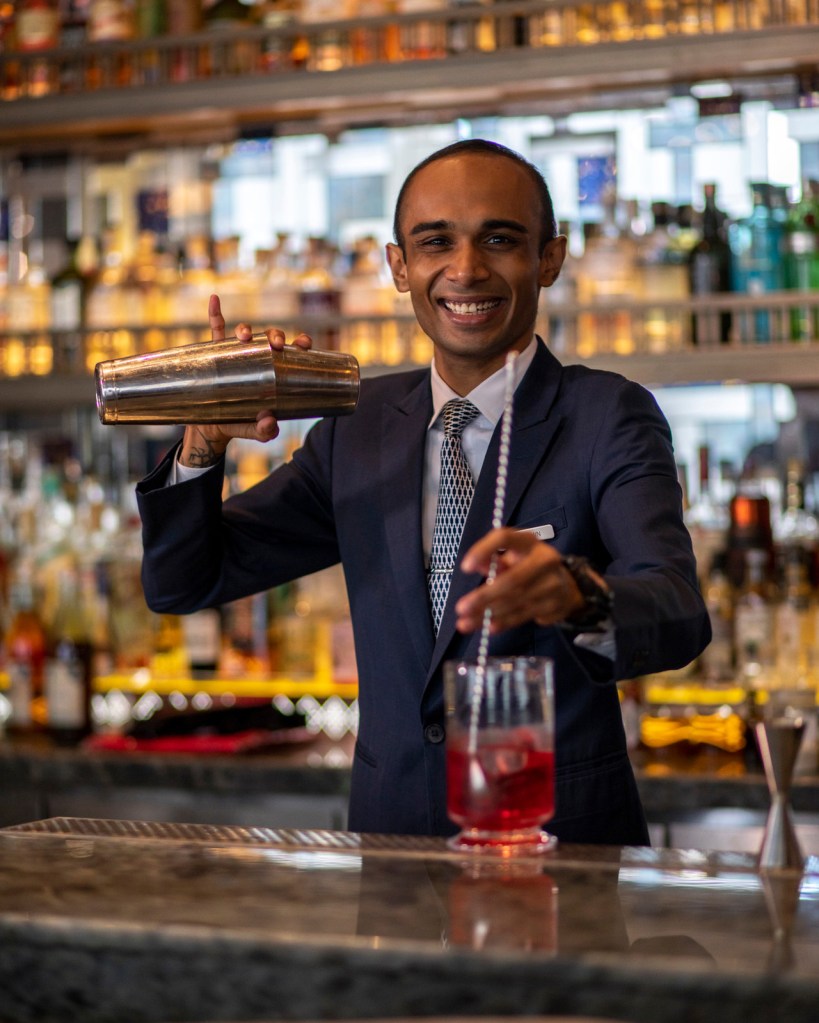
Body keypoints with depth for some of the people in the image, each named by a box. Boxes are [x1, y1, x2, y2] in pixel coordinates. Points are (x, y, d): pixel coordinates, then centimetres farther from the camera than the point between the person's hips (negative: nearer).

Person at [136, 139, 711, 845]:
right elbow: (183, 584, 12)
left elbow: (680, 615, -19)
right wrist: (207, 438, -6)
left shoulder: (611, 418, -2)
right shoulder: (361, 427, 12)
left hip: (562, 843, -3)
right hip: (390, 831, 4)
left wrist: (576, 594, -41)